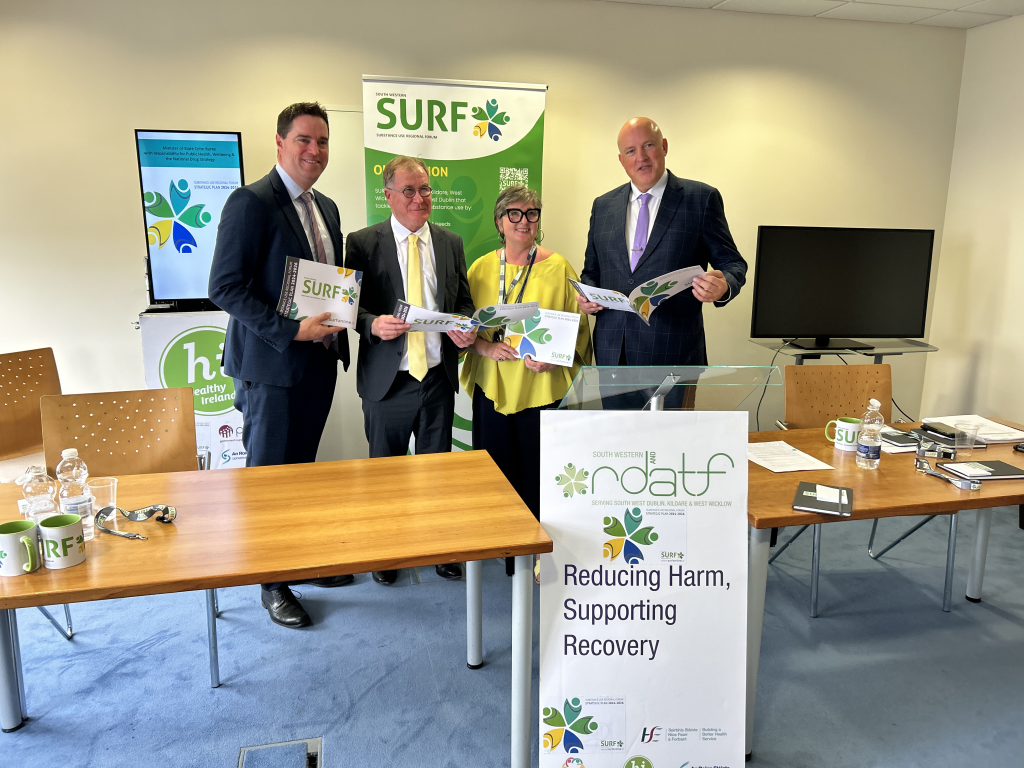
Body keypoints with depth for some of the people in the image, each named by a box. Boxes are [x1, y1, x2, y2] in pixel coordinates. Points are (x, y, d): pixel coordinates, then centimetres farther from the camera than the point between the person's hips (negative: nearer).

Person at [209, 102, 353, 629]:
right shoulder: (251, 202, -12)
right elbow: (225, 287, -17)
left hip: (319, 361, 8)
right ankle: (272, 582, 19)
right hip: (271, 366, -7)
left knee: (303, 466, 18)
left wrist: (337, 326, 2)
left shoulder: (326, 207, 14)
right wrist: (290, 330, -22)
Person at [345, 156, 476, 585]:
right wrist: (373, 324, -24)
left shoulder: (450, 243, 8)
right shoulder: (362, 244, -3)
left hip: (438, 377, 3)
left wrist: (466, 328, -9)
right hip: (387, 380, -2)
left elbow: (464, 302, 12)